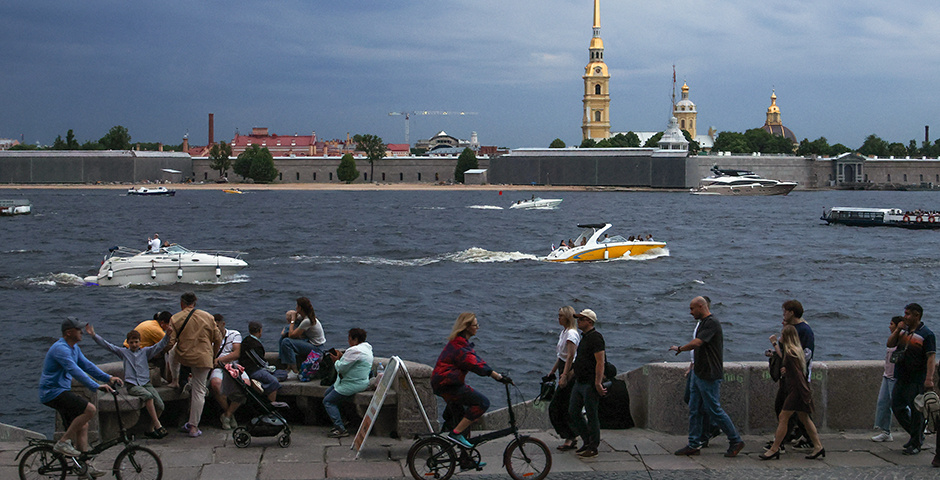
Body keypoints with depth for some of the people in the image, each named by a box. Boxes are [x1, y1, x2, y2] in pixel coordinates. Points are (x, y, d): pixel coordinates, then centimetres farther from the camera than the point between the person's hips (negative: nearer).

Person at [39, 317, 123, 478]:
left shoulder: (74, 348, 12)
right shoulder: (60, 349, -21)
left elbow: (86, 365, 14)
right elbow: (75, 371, -30)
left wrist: (108, 378, 4)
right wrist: (96, 387, -36)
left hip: (61, 392, 11)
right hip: (53, 392, -11)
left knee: (82, 426, 10)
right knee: (90, 409, -22)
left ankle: (84, 465, 13)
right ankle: (63, 442, -12)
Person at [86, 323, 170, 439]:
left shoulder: (145, 351, 15)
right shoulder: (123, 352, 14)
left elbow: (159, 346, 4)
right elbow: (107, 345, 10)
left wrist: (167, 336, -14)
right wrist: (94, 335, 1)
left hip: (146, 383, 3)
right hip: (132, 385, -3)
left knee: (160, 404, -18)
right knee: (148, 396, -32)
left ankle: (151, 430, -2)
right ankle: (158, 425, -31)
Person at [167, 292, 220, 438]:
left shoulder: (175, 319, -1)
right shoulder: (208, 317, 5)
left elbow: (170, 342, -8)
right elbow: (218, 339, 7)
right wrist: (213, 355, 22)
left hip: (183, 358, 0)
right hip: (203, 358, 0)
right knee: (199, 391, 2)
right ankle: (193, 427, 1)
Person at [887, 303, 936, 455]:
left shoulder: (926, 334, -12)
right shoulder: (904, 330, 10)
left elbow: (931, 357, -17)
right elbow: (890, 344, 10)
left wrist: (929, 378, -25)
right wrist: (898, 330, -5)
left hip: (917, 380, -7)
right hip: (901, 378, 8)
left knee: (915, 411, -2)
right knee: (897, 407, 10)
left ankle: (916, 444, 7)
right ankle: (916, 435, 26)